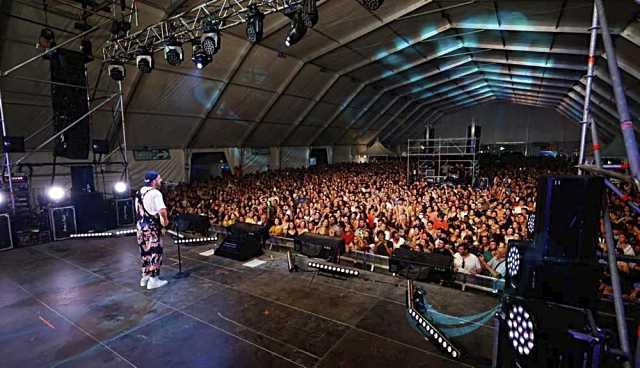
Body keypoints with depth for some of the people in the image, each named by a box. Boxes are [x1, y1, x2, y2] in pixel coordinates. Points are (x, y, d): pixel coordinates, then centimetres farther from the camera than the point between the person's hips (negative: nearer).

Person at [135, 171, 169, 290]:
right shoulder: (155, 193, -17)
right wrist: (165, 220, -12)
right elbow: (162, 210, -29)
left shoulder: (139, 193, 11)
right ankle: (153, 280, 10)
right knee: (155, 252, 2)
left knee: (145, 252, 19)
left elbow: (138, 210, 19)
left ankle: (145, 277, 30)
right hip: (152, 227, -9)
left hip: (140, 225, 9)